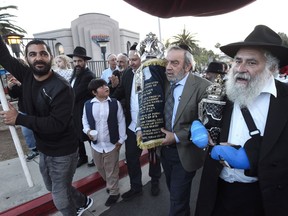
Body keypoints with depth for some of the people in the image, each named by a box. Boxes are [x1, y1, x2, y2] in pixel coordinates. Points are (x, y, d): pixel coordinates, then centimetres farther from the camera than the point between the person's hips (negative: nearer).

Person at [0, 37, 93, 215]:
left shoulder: (62, 88, -25)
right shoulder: (27, 75, -3)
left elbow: (56, 124, -29)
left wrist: (18, 118, -26)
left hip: (62, 152, -8)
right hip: (44, 149, 8)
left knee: (61, 199, 9)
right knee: (54, 188, 28)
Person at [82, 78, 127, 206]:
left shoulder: (115, 103, -9)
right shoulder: (88, 105, -5)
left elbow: (121, 122, -5)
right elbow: (85, 120, 8)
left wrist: (121, 139, -6)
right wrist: (87, 131, -11)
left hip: (112, 143, -3)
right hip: (95, 144, 3)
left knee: (112, 170, 11)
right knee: (101, 168, 22)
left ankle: (114, 192, 32)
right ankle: (110, 185, 49)